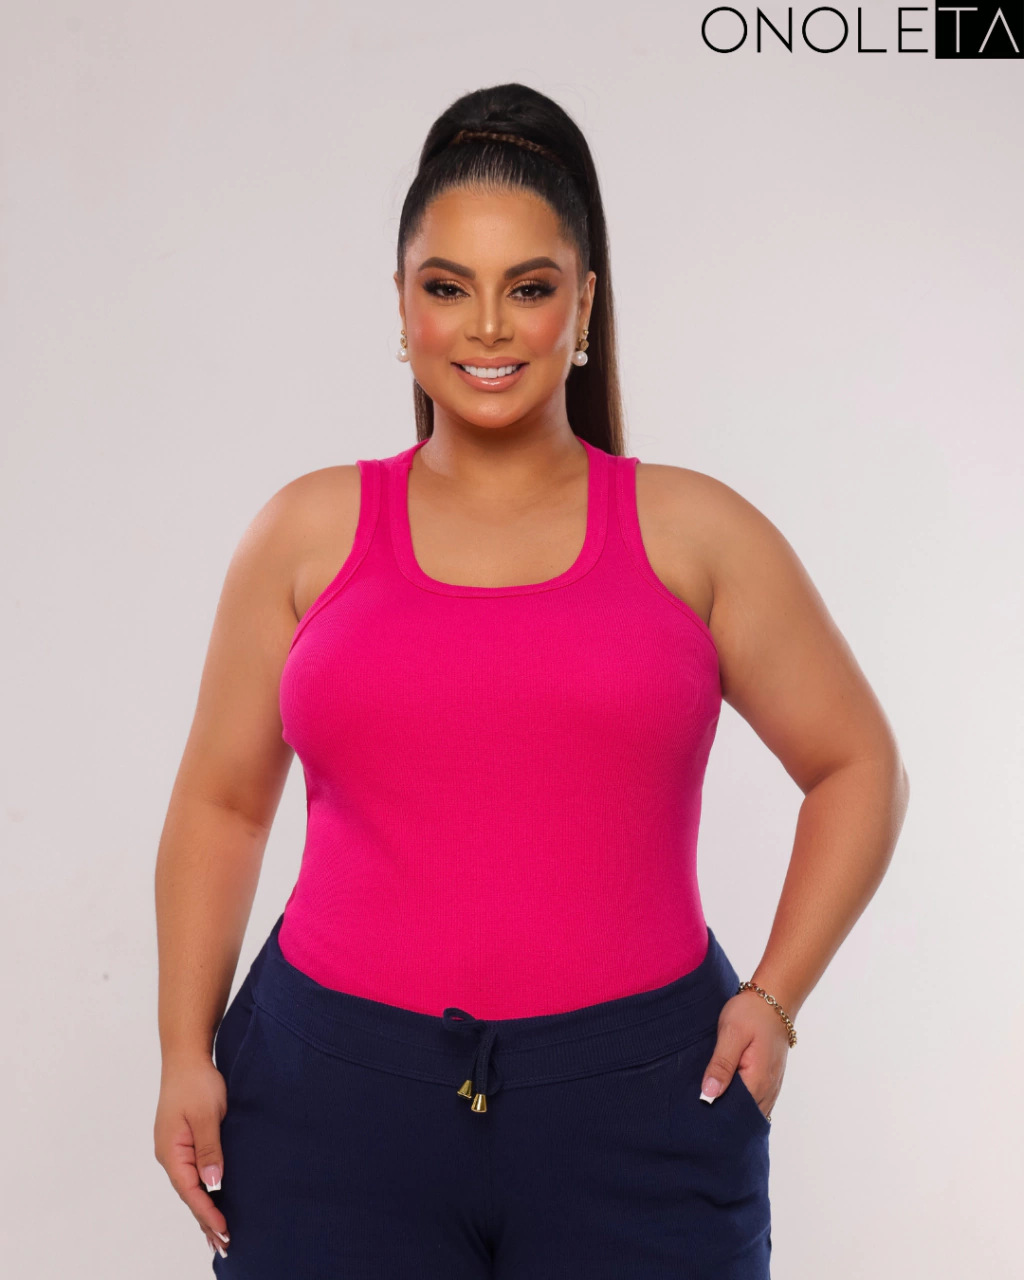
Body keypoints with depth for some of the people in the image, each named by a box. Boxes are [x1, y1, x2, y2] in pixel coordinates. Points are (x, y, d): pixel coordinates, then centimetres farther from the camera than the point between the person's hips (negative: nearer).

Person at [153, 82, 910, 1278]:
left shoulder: (693, 532, 3)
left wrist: (773, 997, 2)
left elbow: (856, 766, 10)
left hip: (639, 1100, 0)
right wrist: (185, 1051, 4)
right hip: (334, 1094, 1)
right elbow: (220, 801, 10)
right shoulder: (310, 530, 5)